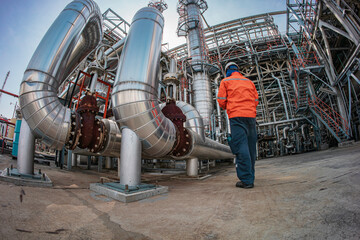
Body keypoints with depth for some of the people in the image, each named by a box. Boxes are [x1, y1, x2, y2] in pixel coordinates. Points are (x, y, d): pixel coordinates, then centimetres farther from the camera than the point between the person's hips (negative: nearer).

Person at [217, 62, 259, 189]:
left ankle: (246, 180, -12)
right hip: (251, 115, 5)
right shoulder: (249, 81, 22)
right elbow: (256, 100, 16)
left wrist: (227, 108, 22)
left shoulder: (225, 81, 10)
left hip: (236, 115, -5)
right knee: (251, 147, 9)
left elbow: (221, 100, 3)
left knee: (241, 147, -10)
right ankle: (250, 177, 18)